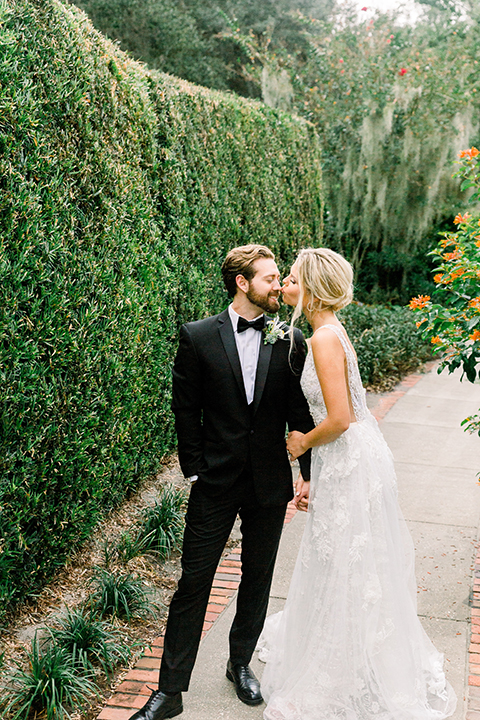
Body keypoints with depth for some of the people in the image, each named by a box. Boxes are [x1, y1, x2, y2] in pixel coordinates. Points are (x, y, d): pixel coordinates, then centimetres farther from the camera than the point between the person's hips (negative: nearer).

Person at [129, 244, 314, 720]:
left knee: (257, 581, 15)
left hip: (270, 485, 2)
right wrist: (195, 470, -4)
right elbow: (185, 409, -1)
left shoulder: (290, 342, 0)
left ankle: (240, 663, 37)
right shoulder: (198, 337, -5)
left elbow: (302, 416, 3)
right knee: (193, 582, 2)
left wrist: (311, 477, 2)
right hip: (215, 484, -2)